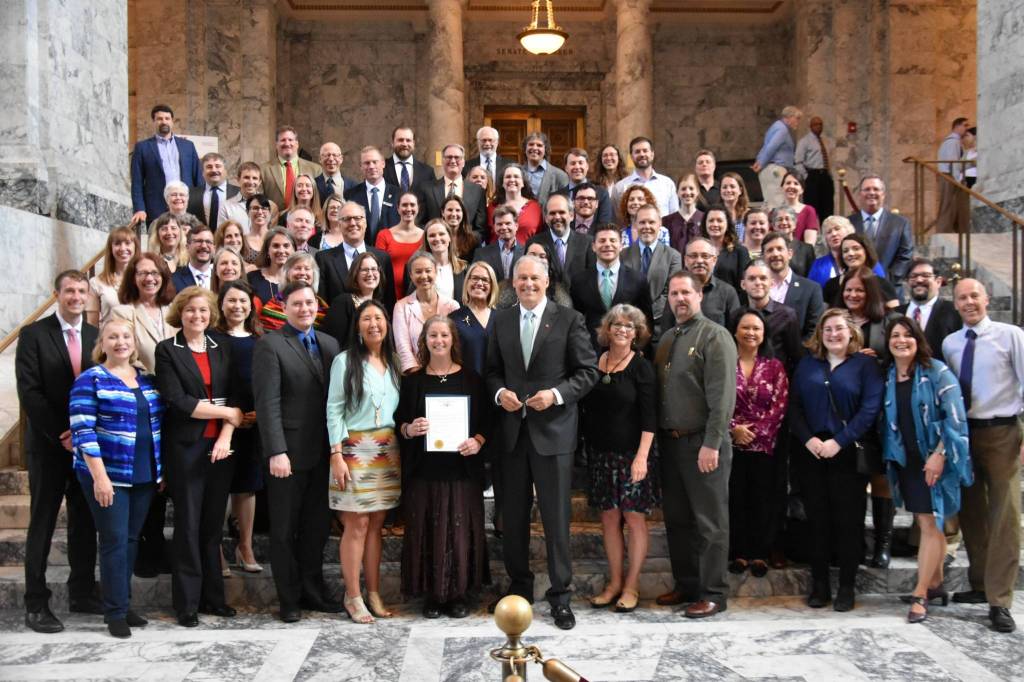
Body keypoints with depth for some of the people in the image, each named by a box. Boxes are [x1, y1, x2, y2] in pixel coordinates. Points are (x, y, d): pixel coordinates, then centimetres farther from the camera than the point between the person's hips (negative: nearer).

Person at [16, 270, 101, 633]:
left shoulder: (97, 337, 6)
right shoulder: (33, 335, -4)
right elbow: (29, 392, -10)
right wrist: (60, 435, -14)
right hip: (48, 445, -3)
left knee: (85, 522, 10)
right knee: (42, 524, 3)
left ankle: (83, 593, 21)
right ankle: (36, 604, 10)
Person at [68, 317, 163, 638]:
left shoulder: (147, 379, 10)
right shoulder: (90, 380, -7)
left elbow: (158, 423, 15)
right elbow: (82, 431, -14)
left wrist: (161, 468, 11)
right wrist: (99, 475, -20)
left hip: (144, 475, 5)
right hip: (108, 474, -5)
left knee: (131, 539, 12)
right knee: (115, 541, -2)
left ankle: (123, 603, 23)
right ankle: (115, 611, 9)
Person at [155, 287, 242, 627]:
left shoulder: (222, 350, 11)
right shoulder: (167, 350, -1)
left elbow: (234, 397, 4)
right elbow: (177, 401, -11)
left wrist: (226, 435, -11)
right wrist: (227, 413, -9)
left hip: (220, 446, 4)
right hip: (186, 447, -3)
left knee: (213, 523, 9)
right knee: (188, 524, 1)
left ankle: (212, 595, 19)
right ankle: (187, 602, 11)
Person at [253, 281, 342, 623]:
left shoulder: (330, 344, 10)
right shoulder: (270, 344, -7)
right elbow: (267, 402, -14)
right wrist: (276, 452, -20)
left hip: (322, 452, 5)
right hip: (288, 452, -5)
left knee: (317, 527, 14)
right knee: (285, 530, 8)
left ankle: (312, 591, 28)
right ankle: (289, 598, 21)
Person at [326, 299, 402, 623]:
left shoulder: (393, 364, 12)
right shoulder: (345, 361, -3)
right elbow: (333, 410, -6)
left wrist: (403, 439, 7)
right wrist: (336, 454, -13)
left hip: (387, 452, 5)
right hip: (354, 450, -5)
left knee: (376, 524, 8)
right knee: (356, 525, -3)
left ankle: (374, 593, 16)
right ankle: (353, 596, 7)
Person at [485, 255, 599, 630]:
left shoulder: (569, 319, -2)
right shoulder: (500, 320, 9)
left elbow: (588, 370, -2)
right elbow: (492, 370, 14)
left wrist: (557, 394, -16)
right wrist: (499, 393, -6)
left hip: (553, 429, -3)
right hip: (511, 430, 4)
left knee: (556, 515, 1)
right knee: (513, 515, 13)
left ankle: (560, 594, 15)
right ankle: (519, 586, 29)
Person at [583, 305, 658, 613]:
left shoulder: (641, 367, -6)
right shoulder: (595, 363, 5)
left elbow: (649, 417, -10)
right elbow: (588, 408, 11)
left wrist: (642, 456, -18)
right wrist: (587, 446, 6)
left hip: (632, 454, -4)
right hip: (601, 453, 4)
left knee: (634, 518, 3)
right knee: (609, 519, 9)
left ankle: (631, 585, 14)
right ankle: (614, 582, 21)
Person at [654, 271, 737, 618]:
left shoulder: (714, 336, -8)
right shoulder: (666, 338, 14)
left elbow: (722, 395, -15)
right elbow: (659, 390, 13)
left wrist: (712, 444, -20)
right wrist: (658, 436, 6)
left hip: (703, 442, -7)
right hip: (669, 440, 7)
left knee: (709, 521, 2)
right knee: (677, 518, 14)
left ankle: (713, 594, 12)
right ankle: (685, 584, 27)